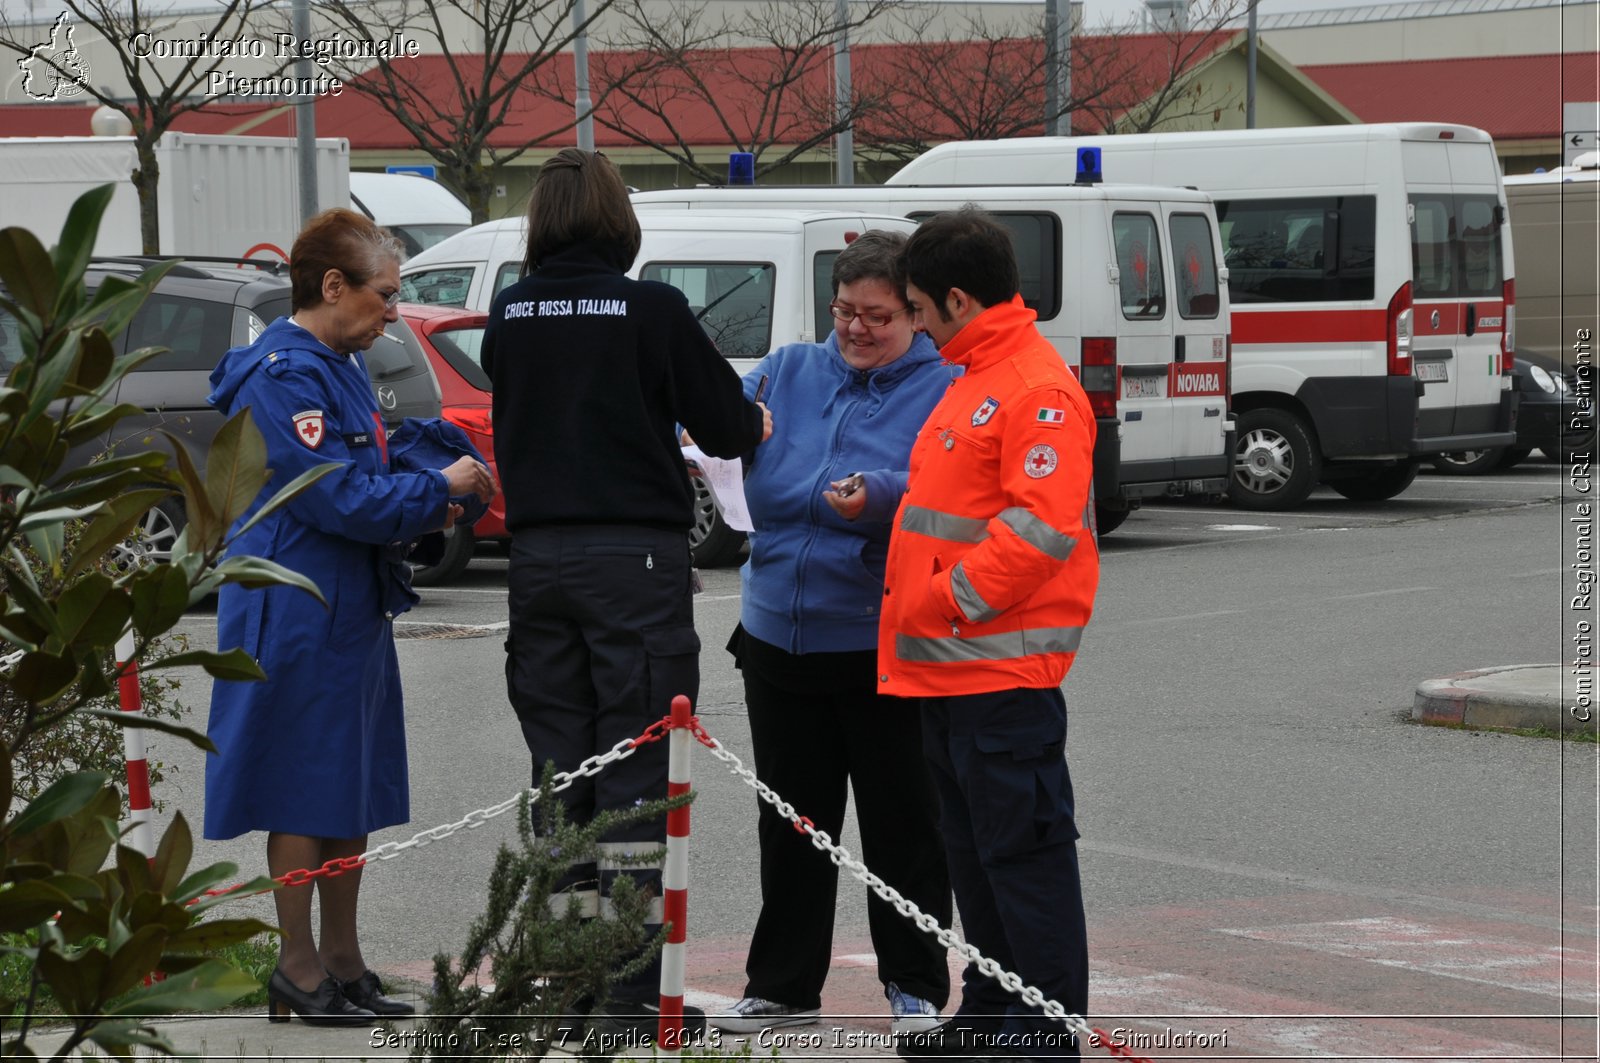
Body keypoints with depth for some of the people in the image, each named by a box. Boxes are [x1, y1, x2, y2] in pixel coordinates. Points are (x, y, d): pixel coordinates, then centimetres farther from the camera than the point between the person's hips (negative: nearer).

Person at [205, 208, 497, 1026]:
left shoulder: (339, 367, 15)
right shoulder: (284, 375, -18)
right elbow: (334, 498, -21)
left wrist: (429, 504, 4)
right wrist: (437, 492, -11)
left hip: (349, 608, 10)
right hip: (299, 613, -10)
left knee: (352, 792, 13)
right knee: (304, 794, -3)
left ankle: (342, 964, 20)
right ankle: (299, 971, 4)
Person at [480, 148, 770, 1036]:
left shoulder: (509, 316, 3)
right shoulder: (652, 310, -9)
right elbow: (724, 426, -2)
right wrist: (758, 423, 20)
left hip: (538, 555, 4)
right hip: (637, 554, -4)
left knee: (559, 765, 10)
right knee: (636, 769, -2)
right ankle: (634, 988, -4)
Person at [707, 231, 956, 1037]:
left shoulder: (945, 392, -5)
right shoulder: (789, 373, 11)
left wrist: (877, 495, -36)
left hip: (886, 646, -5)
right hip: (779, 638, 5)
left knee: (901, 823, 3)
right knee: (791, 824, 13)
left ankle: (916, 987, 15)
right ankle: (783, 986, 22)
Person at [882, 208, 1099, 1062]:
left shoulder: (1039, 390, -14)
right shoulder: (973, 381, 18)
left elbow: (1043, 528, -23)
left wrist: (952, 601, -18)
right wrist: (914, 620, 20)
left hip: (1002, 666, -10)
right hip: (950, 663, 10)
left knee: (1021, 841, -6)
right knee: (971, 841, 15)